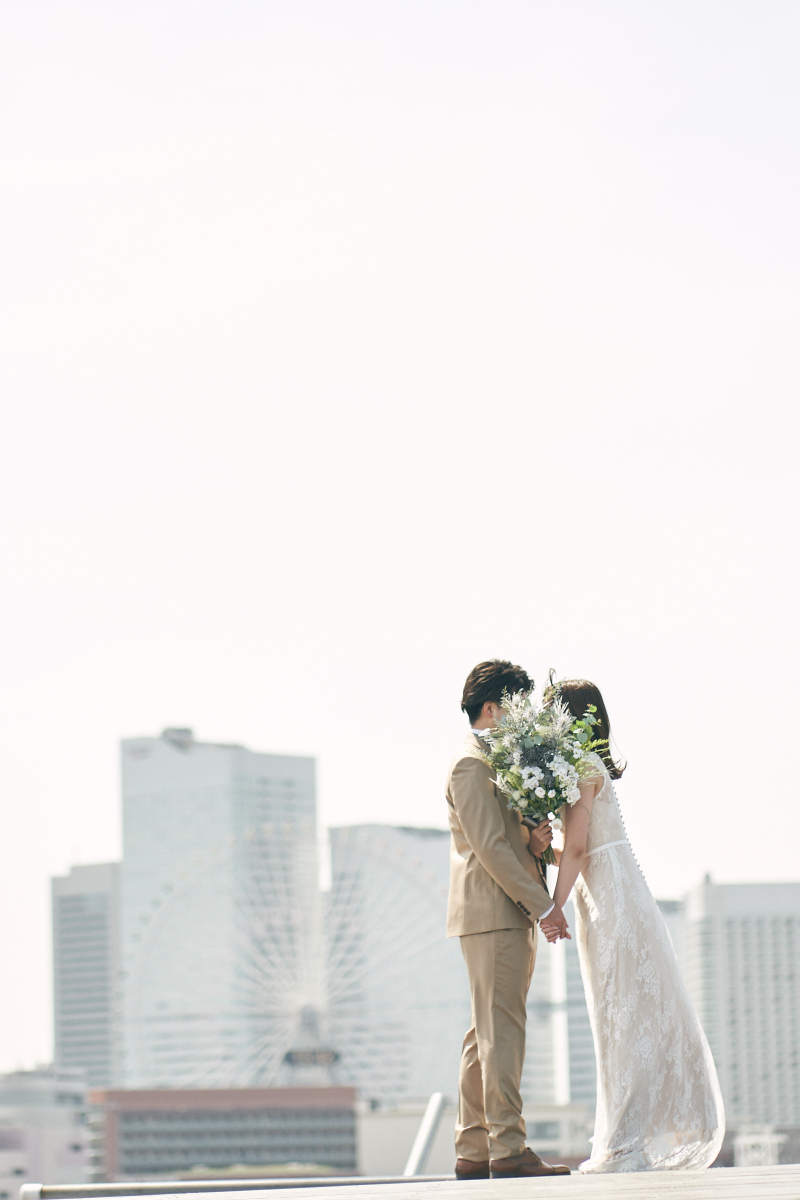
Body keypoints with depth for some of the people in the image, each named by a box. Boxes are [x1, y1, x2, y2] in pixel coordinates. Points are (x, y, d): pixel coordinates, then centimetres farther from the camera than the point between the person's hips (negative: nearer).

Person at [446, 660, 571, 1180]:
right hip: (492, 914, -10)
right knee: (502, 1030, -12)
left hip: (513, 915, 10)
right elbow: (490, 847, -17)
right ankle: (508, 1147, -14)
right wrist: (543, 904, -16)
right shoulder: (472, 764, -10)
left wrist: (534, 844, 0)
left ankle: (474, 1150, 10)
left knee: (488, 1035, 9)